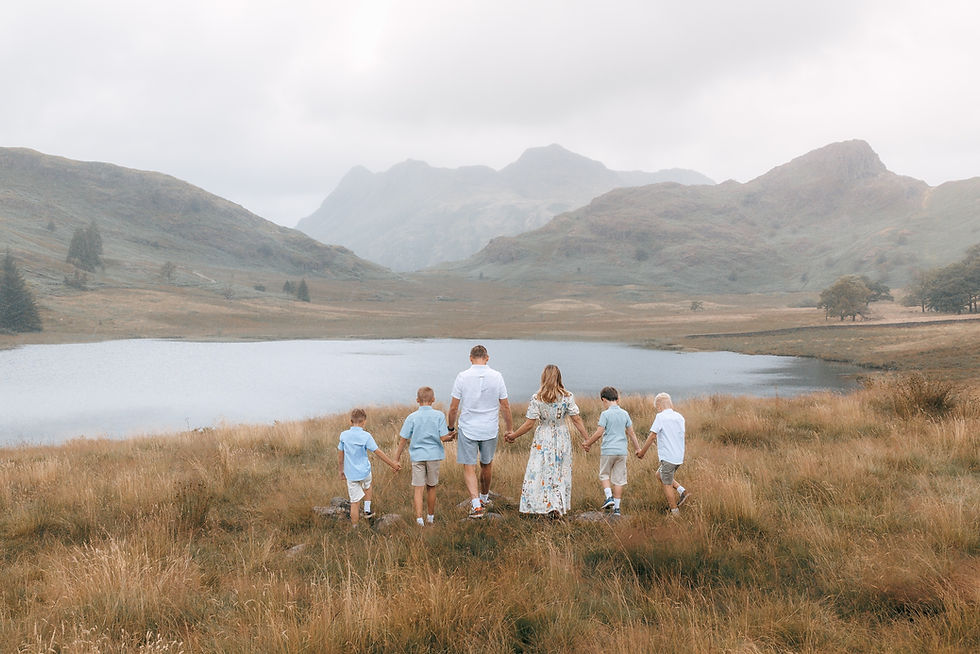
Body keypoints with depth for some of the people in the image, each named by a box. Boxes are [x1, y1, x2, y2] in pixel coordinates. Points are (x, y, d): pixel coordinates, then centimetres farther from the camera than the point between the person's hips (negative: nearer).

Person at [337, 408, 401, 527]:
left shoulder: (344, 435, -5)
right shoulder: (366, 436, -14)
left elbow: (340, 455, 3)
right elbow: (378, 453, -10)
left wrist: (341, 470, 17)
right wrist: (392, 464, 0)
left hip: (351, 474, 1)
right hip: (364, 471, -1)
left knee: (355, 502, 6)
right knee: (367, 486, 34)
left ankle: (355, 527, 9)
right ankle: (367, 510, 32)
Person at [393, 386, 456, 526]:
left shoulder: (412, 417, -5)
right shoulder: (439, 415, -6)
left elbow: (403, 440, -4)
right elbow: (443, 437, -9)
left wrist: (397, 457, 4)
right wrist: (451, 437, 12)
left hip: (417, 456, -1)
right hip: (434, 456, 1)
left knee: (419, 488, 2)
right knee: (431, 487, 14)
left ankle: (419, 518, -7)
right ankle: (430, 516, 26)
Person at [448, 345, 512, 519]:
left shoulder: (462, 377, -8)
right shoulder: (496, 376, -5)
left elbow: (454, 407, -5)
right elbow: (505, 407, -1)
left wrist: (451, 427, 9)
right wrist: (510, 429, 9)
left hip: (468, 429, -2)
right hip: (490, 430, 2)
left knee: (469, 467, 2)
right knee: (486, 464, 20)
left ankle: (475, 503, -13)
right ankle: (484, 497, 39)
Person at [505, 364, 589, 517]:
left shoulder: (536, 399, -10)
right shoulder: (567, 397, -6)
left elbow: (529, 424, -10)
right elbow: (577, 420, -7)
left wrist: (513, 436, 2)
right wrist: (587, 439, 0)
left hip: (543, 441, -2)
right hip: (562, 439, 2)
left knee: (538, 472, 7)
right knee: (561, 473, 12)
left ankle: (545, 506, 3)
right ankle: (558, 506, 7)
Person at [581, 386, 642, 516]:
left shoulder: (605, 414, -9)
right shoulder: (624, 413, 6)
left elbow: (599, 433, -13)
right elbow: (631, 433, 9)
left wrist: (588, 444, -1)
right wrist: (637, 448, 18)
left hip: (608, 450, -4)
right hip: (622, 451, 4)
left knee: (604, 475, 15)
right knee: (618, 480, 7)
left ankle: (609, 497, -4)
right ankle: (617, 507, 7)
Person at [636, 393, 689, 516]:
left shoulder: (661, 417, -12)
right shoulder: (680, 417, 8)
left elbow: (652, 437, -12)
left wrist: (642, 452, -2)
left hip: (668, 457, -7)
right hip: (679, 456, 7)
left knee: (667, 484, 6)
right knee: (659, 475, 24)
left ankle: (675, 511, 10)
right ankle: (682, 491, 14)